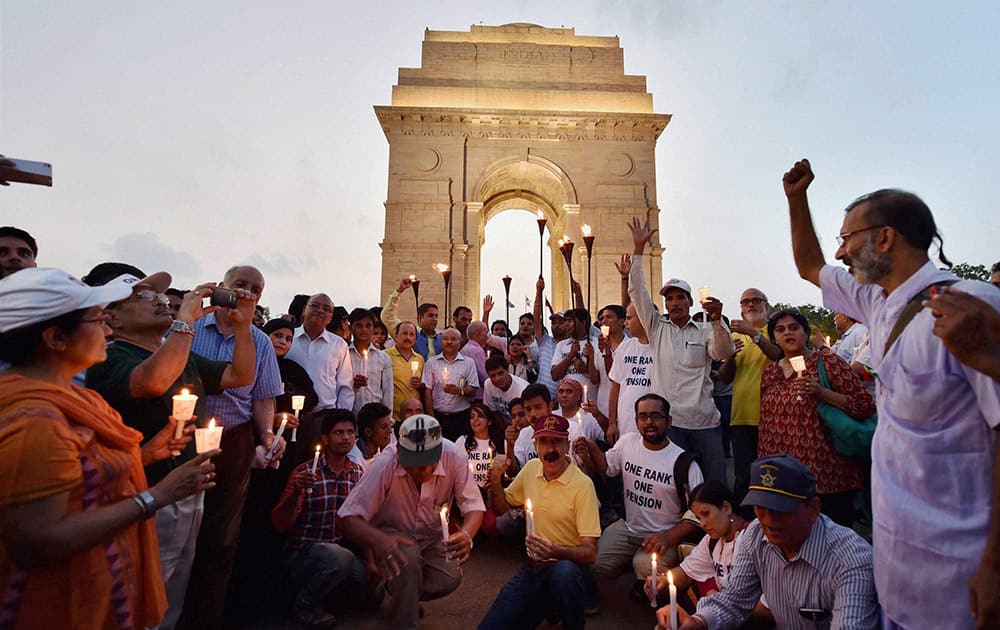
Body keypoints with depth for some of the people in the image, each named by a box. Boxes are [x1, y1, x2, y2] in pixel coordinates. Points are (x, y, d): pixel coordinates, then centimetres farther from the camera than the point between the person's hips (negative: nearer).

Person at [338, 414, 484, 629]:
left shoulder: (454, 457, -26)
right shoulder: (385, 465, -30)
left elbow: (474, 507, -21)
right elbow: (348, 517, -27)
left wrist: (466, 535, -43)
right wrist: (377, 540, -47)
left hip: (431, 535, 3)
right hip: (391, 533, -3)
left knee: (450, 578, -19)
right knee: (408, 560, -32)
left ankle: (406, 597, 11)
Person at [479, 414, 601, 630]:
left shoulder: (582, 485, -18)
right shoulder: (531, 469, -1)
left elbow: (590, 553, -19)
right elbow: (500, 508, 13)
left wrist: (555, 551, -38)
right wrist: (495, 481, -7)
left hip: (568, 565, -4)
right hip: (534, 565, 4)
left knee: (564, 573, -38)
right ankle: (547, 604, 17)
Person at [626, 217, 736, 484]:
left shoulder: (705, 331, 8)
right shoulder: (656, 327, 10)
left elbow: (724, 353, -10)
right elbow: (637, 292, 4)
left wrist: (717, 320, -28)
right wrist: (638, 247, -2)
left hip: (704, 421, 0)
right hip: (667, 420, 0)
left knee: (716, 483, 7)